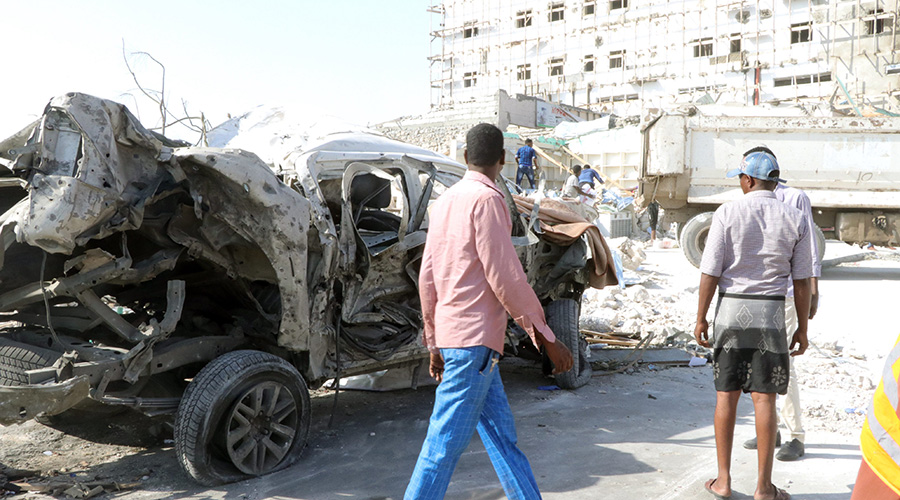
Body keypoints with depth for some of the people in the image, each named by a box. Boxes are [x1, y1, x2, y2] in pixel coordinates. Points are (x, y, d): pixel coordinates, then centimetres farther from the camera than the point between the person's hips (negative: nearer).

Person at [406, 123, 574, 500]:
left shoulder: (445, 200, 13)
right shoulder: (487, 199, -12)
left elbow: (427, 276, 14)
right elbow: (504, 277, -16)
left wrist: (434, 342, 20)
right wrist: (546, 338, -8)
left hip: (451, 334, 9)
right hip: (475, 336, -9)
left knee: (501, 434, 15)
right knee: (446, 443, -4)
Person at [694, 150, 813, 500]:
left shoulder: (728, 213, -5)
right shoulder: (795, 219, 1)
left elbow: (710, 272, -7)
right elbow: (802, 281, 3)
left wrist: (701, 318, 1)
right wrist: (802, 327, 11)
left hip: (731, 310, -1)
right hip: (771, 313, 1)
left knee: (726, 395, 7)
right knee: (764, 398, 4)